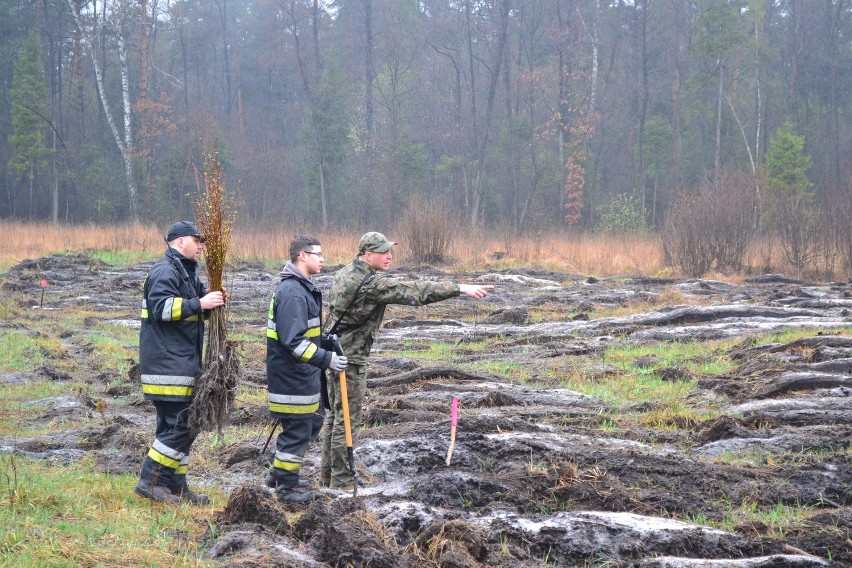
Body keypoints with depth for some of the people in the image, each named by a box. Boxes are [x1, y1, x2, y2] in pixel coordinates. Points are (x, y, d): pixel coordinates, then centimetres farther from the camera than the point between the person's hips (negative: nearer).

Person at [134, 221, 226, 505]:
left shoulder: (187, 272, 21)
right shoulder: (165, 271, -12)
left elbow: (192, 308, 26)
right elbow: (161, 307, -25)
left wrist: (213, 300, 5)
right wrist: (200, 303, -25)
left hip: (183, 361, 11)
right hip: (168, 362, -11)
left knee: (182, 424, 12)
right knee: (177, 424, -12)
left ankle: (176, 486, 18)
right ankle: (151, 481, -7)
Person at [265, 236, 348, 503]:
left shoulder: (302, 288, 14)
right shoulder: (292, 293, -21)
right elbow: (293, 340, -28)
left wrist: (326, 340, 17)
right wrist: (326, 359, -28)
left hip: (303, 375, 11)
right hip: (291, 378, -11)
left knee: (312, 423, 19)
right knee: (297, 431, -2)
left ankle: (278, 473, 29)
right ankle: (286, 487, 11)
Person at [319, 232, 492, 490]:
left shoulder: (345, 273, 7)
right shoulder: (372, 283, -22)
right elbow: (414, 292, -27)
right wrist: (459, 288, -28)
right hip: (351, 358, -10)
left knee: (335, 414, 17)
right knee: (347, 420, -2)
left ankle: (328, 473, 25)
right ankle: (342, 481, 3)